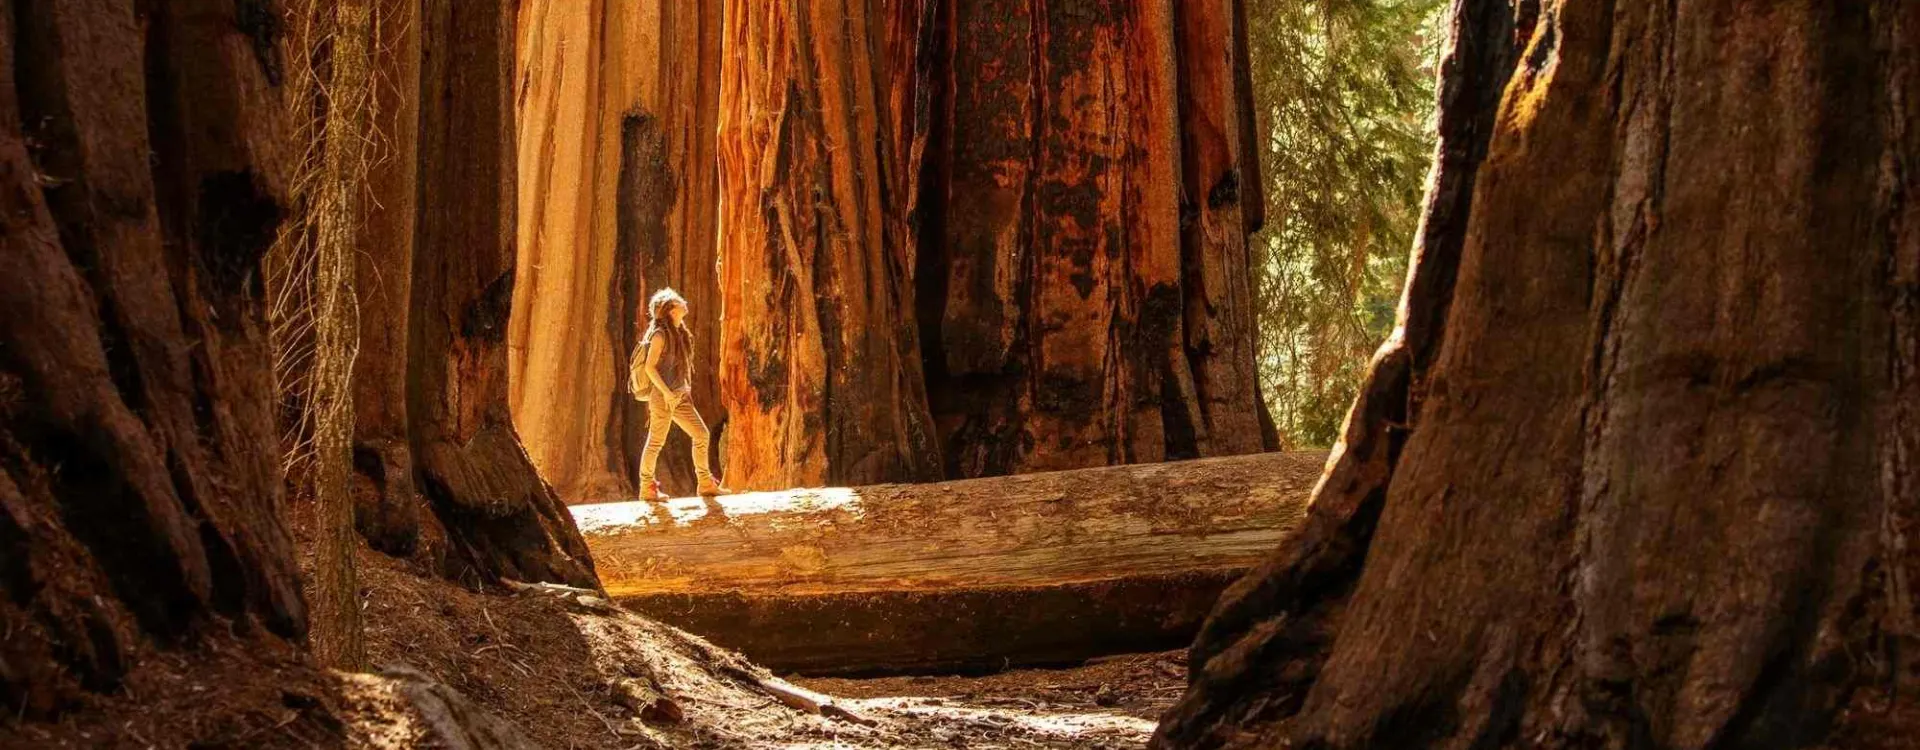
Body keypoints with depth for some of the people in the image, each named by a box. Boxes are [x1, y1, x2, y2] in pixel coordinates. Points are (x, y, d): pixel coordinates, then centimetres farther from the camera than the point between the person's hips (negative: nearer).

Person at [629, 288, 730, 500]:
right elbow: (650, 367, -16)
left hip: (679, 397, 9)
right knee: (656, 442, -4)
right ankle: (646, 487, 3)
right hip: (662, 397, -9)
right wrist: (666, 392, -21)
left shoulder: (677, 334, 16)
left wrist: (686, 390, 17)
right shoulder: (659, 335, -9)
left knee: (701, 434, 4)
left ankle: (706, 484, 9)